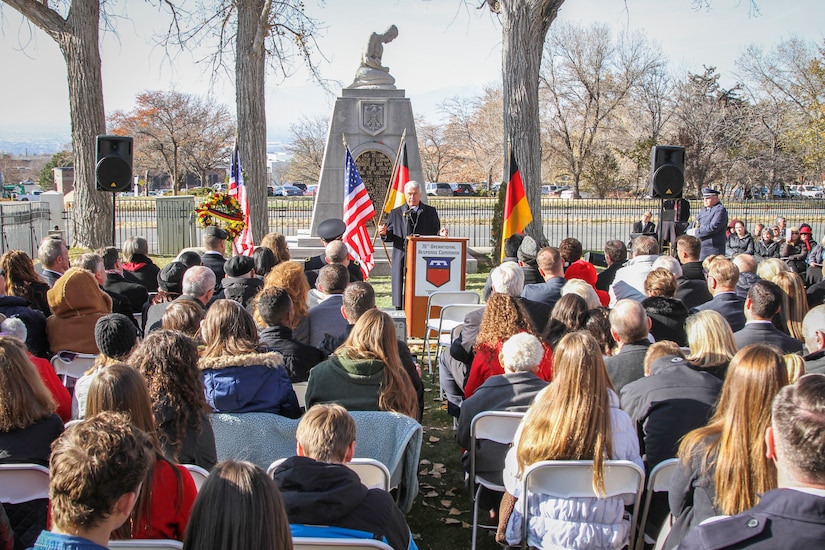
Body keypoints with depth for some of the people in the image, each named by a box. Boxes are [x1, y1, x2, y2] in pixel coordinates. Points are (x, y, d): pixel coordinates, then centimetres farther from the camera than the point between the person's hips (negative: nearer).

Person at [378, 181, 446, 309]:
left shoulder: (430, 212, 11)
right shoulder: (396, 213, 12)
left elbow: (435, 235, 10)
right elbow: (390, 237, 10)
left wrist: (441, 234, -13)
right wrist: (384, 233, -12)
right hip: (402, 261, 0)